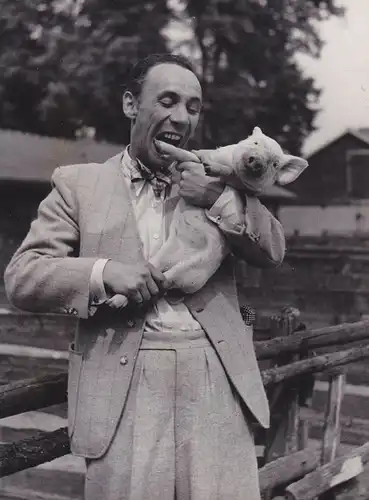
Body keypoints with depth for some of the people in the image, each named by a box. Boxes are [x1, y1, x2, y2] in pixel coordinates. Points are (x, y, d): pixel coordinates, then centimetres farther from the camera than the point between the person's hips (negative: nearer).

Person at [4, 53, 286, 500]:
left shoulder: (212, 179, 15)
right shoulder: (79, 184, 7)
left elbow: (272, 252, 9)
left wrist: (219, 198, -7)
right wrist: (104, 271, -14)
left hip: (215, 381, 2)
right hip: (123, 387, -1)